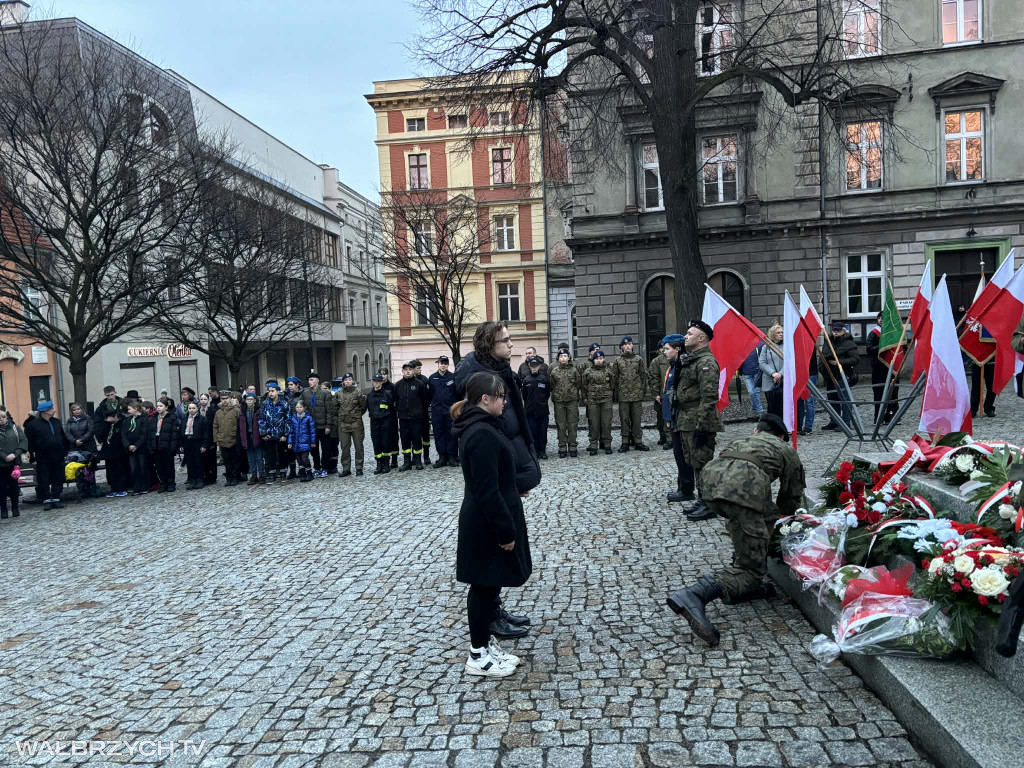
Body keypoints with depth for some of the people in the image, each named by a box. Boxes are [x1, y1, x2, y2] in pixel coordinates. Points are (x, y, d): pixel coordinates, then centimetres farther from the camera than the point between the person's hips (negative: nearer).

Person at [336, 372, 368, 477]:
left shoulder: (358, 392, -4)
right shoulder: (339, 393, 6)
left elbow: (363, 406, 2)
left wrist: (357, 415, 6)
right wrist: (337, 419, 8)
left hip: (356, 424, -3)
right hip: (343, 424, 3)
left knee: (358, 446, 3)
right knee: (344, 447, 8)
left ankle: (359, 468, 10)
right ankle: (346, 469, 16)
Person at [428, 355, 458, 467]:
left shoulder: (452, 377, 1)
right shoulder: (432, 378, 7)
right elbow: (429, 394, 10)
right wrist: (430, 406, 6)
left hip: (450, 410, -2)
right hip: (437, 411, 2)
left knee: (451, 433, 1)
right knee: (439, 434, 5)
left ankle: (452, 457, 7)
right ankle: (442, 457, 11)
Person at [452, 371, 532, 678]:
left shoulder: (479, 427, 9)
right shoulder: (482, 434, -25)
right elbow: (487, 490, -26)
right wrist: (505, 530, -21)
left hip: (486, 520, 10)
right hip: (488, 525, -10)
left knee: (489, 584, 18)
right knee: (485, 585, 2)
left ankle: (484, 642, 31)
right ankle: (478, 656, 16)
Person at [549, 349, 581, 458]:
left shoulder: (574, 370, 4)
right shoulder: (553, 371, 4)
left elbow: (578, 384, 6)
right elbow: (551, 386, 9)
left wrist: (578, 396, 2)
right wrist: (554, 396, 5)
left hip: (572, 401, 0)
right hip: (559, 401, 0)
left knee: (572, 425, 3)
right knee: (561, 426, 3)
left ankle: (572, 447, 11)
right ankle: (562, 448, 10)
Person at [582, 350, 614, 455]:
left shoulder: (609, 370, 7)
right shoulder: (588, 372, 6)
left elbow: (613, 384, 10)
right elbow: (584, 386, 9)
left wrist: (612, 396, 5)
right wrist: (585, 399, 4)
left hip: (606, 400, 0)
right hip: (592, 401, 0)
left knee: (606, 423, 1)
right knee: (594, 424, 1)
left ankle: (607, 444, 9)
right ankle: (593, 445, 7)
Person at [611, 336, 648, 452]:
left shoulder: (638, 359, 6)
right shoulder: (617, 361, 4)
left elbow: (644, 376, 7)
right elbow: (614, 378, 4)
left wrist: (643, 390, 1)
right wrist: (616, 393, -2)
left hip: (637, 394, 1)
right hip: (623, 395, 0)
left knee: (637, 418, 4)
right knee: (624, 419, 3)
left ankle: (638, 441, 12)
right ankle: (625, 442, 9)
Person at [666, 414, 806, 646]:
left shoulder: (741, 440, 42)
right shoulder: (787, 450, 33)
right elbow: (791, 500, 38)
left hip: (713, 476, 5)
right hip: (744, 486, -5)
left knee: (765, 515, 32)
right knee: (752, 567, 2)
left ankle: (747, 585, 27)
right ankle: (696, 594, -23)